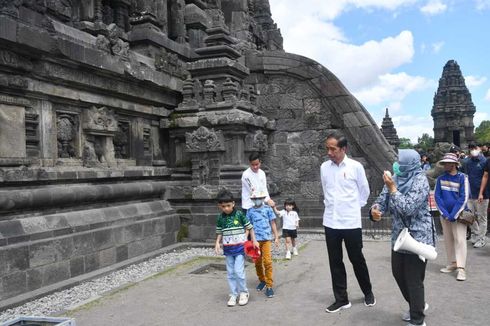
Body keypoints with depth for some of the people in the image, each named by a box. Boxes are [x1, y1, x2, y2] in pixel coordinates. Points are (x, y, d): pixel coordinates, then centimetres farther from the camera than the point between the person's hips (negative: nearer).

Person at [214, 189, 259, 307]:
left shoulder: (239, 214, -9)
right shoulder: (220, 218, 1)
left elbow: (249, 227, -1)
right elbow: (219, 232, 10)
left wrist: (254, 240, -1)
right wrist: (217, 243, -5)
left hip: (240, 247, -4)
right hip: (228, 249, 4)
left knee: (239, 271, -9)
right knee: (230, 273, 8)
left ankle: (244, 293, 11)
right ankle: (233, 294, 20)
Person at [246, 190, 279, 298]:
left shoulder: (268, 208, 3)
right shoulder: (250, 211, 6)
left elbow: (273, 223, 6)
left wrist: (276, 237, 3)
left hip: (266, 239, -2)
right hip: (255, 239, 2)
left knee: (267, 262, -9)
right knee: (257, 262, 10)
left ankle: (269, 286, -3)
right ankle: (262, 280, 31)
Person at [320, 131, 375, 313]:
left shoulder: (355, 167, -9)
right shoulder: (324, 167, 1)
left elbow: (364, 192, 3)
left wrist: (353, 207, 7)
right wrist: (330, 205, 10)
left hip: (351, 222, -3)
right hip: (330, 222, 3)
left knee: (357, 260, 9)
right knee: (335, 262, 9)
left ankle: (368, 293, 32)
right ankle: (341, 299, 21)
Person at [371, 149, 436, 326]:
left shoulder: (420, 180, -18)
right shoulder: (395, 179, 3)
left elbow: (408, 208, -26)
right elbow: (383, 200, 0)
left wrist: (392, 188, -26)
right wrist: (375, 209, -21)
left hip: (417, 238, -7)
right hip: (399, 237, 8)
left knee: (414, 279, 1)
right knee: (398, 274, 18)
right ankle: (417, 305, 42)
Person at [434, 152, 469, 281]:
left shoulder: (462, 178, -6)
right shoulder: (440, 178, 3)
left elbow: (464, 198, -9)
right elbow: (437, 196, 2)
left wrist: (453, 215, -13)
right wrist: (444, 213, -8)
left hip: (458, 215, -4)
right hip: (445, 215, 4)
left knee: (459, 239, -7)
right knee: (448, 240, 9)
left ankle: (461, 268, -5)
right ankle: (452, 264, 21)